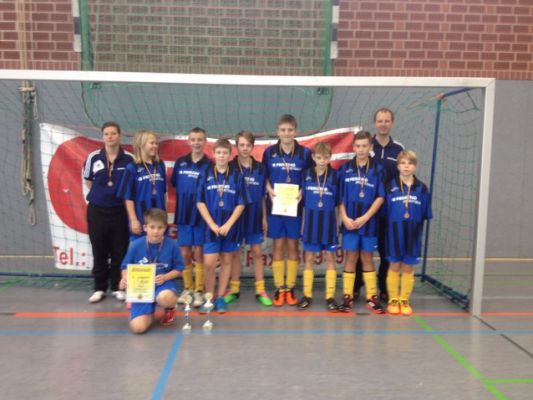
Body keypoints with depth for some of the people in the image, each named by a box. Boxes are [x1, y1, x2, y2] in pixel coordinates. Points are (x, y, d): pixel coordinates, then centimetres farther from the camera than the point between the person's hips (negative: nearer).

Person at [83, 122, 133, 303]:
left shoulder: (128, 159, -5)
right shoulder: (93, 157, -1)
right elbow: (88, 181, 12)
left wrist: (120, 194, -2)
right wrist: (102, 193, 8)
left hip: (120, 210, -1)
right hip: (97, 210, 1)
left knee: (119, 251, 5)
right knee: (99, 251, 8)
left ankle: (117, 287, 19)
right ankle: (100, 288, 21)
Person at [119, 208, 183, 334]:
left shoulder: (172, 245, -10)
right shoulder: (135, 245, -8)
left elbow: (179, 268, -1)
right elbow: (126, 266, 4)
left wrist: (165, 277, -19)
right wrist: (125, 279, -18)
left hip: (164, 283, -1)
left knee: (164, 298, -41)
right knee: (138, 327, -18)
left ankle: (170, 308, 1)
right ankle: (150, 309, 21)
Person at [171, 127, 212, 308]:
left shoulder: (209, 165, -5)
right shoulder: (180, 162, 4)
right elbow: (174, 185, 14)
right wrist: (183, 199, 7)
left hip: (201, 215, -3)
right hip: (183, 214, 3)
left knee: (199, 253, 3)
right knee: (185, 253, 9)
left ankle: (199, 291, 12)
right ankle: (187, 288, 22)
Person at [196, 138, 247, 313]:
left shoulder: (237, 176, 0)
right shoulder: (206, 175, 1)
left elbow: (241, 204, -2)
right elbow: (200, 202, -1)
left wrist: (228, 224, -11)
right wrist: (212, 224, -10)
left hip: (230, 227, 1)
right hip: (211, 226, -1)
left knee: (226, 261, 9)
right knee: (209, 264, -4)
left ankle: (220, 298, 20)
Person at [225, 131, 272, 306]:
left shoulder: (260, 168, 2)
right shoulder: (230, 167, -4)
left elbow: (262, 196, 7)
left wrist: (264, 217, 5)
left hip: (254, 216, 2)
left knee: (257, 252, 5)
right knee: (235, 253, 8)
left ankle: (260, 290, 12)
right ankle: (234, 289, 19)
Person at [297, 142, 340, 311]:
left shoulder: (335, 175, -3)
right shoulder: (307, 174, 2)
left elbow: (338, 201, 0)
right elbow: (303, 200, 6)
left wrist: (339, 221, -2)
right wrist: (303, 222, 6)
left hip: (329, 221, -1)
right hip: (311, 221, 2)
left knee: (330, 258, 5)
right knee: (309, 258, 7)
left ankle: (330, 297, 12)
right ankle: (307, 295, 16)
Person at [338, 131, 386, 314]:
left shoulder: (377, 169, -1)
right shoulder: (345, 168, 2)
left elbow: (380, 197, -3)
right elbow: (340, 197, 2)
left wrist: (365, 218, -11)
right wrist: (344, 217, -9)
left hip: (369, 222, 0)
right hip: (349, 221, 0)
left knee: (367, 257, 9)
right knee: (350, 257, 6)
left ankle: (372, 297, 17)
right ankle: (347, 297, 13)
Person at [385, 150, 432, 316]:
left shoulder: (422, 188, 1)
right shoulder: (391, 186, -3)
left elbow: (425, 214, 4)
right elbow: (384, 210, -2)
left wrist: (418, 228, -1)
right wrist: (388, 227, -8)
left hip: (413, 233, 1)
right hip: (395, 231, -1)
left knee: (408, 267, 9)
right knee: (394, 266, 7)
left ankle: (404, 300, 22)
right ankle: (393, 300, 19)